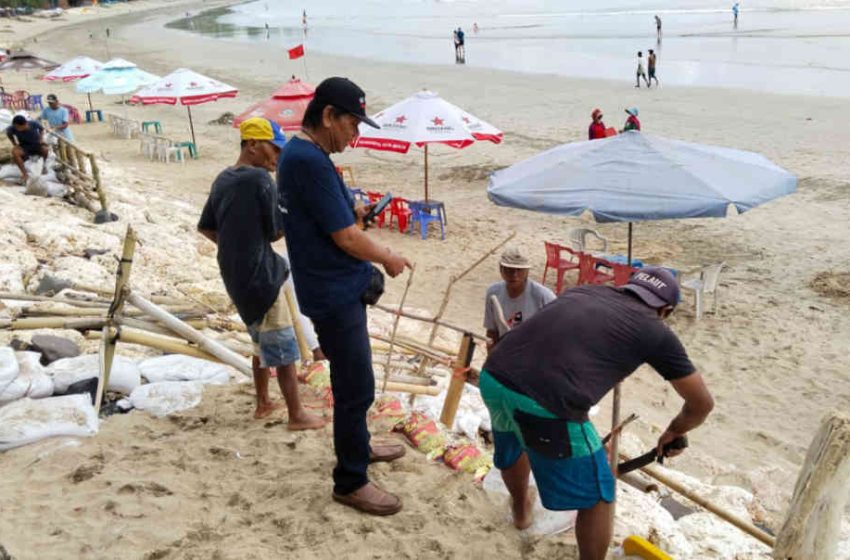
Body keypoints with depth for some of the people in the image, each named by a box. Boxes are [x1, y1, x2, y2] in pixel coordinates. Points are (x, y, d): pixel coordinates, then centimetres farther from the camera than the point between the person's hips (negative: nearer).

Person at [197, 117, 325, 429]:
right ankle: (297, 415, 11)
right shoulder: (260, 178, -17)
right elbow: (279, 230, -14)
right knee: (283, 347, 2)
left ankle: (263, 403, 32)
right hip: (259, 274, -9)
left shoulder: (222, 180, 8)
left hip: (234, 273, 9)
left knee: (262, 341, 22)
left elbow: (205, 228, 16)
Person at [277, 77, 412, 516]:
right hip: (334, 294, -10)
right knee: (357, 387, 0)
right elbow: (346, 238, -22)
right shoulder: (310, 161, -24)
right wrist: (389, 260, -7)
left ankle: (357, 445, 42)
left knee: (351, 380, 24)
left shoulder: (298, 151, 8)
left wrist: (354, 209, 5)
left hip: (340, 286, 10)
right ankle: (350, 481, 14)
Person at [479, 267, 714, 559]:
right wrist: (675, 431, 41)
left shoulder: (583, 291, 25)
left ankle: (521, 509, 67)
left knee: (512, 447, 39)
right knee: (597, 497, 19)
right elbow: (702, 403, 21)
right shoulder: (655, 331, 11)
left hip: (492, 378, 7)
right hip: (546, 406, -7)